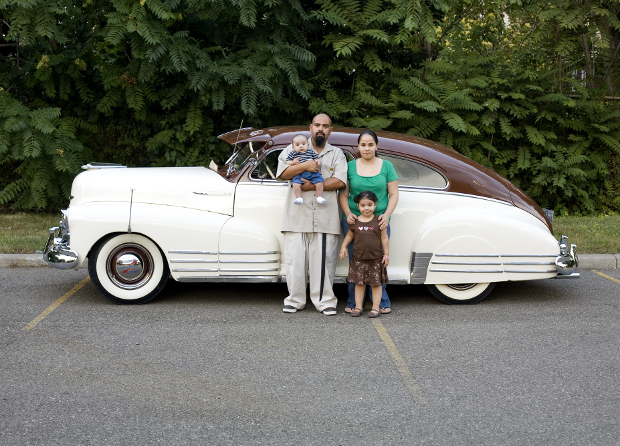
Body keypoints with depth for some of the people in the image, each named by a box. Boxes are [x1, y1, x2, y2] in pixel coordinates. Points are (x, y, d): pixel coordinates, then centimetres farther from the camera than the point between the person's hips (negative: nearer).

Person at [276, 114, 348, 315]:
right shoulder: (294, 149, 13)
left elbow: (340, 181, -1)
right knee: (295, 260, 0)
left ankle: (325, 301, 8)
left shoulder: (337, 154, 14)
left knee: (324, 260, -1)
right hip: (297, 216, 0)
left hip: (326, 218, 0)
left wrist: (314, 186, -11)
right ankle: (295, 300, 10)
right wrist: (304, 166, -14)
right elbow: (281, 172, 0)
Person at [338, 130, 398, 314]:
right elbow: (343, 194, 8)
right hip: (353, 221, 0)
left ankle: (382, 303, 10)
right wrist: (348, 214, -8)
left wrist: (386, 215, -8)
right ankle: (354, 303, 11)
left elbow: (393, 195, 6)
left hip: (379, 222, 0)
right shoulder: (350, 166, 7)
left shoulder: (386, 166, 6)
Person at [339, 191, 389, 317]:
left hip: (376, 259, -2)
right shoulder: (355, 222, 1)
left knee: (376, 283, 5)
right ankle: (358, 306, 16)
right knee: (359, 283, 8)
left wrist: (386, 254, -1)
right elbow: (350, 235, 15)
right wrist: (343, 247, 4)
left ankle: (375, 307, 13)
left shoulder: (379, 221, -5)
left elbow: (384, 238, 0)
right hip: (359, 258, 2)